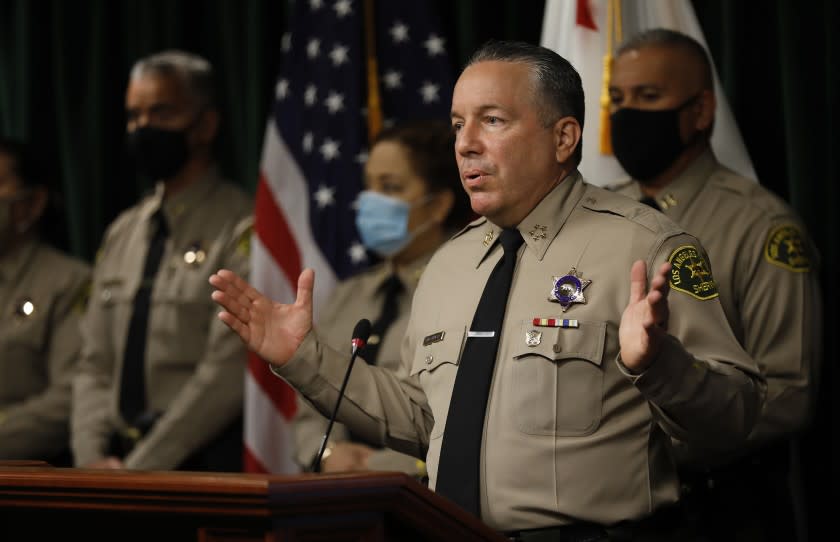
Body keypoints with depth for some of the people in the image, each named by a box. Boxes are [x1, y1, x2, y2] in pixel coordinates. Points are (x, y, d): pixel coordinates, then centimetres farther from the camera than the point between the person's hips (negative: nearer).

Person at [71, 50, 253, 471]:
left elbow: (227, 374, -11)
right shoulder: (122, 233, 18)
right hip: (119, 459, 5)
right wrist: (92, 457, 1)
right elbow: (95, 364, 16)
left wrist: (138, 468, -11)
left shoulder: (242, 230, -4)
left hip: (203, 468, -5)